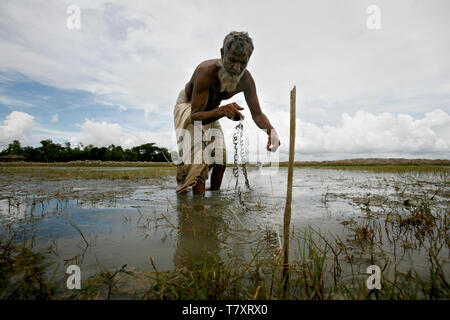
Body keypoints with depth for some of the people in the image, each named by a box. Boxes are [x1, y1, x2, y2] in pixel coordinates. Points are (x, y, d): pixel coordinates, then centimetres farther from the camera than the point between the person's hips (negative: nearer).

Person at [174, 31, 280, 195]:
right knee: (199, 155, -25)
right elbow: (195, 115, -42)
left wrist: (271, 130, -45)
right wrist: (221, 111, -62)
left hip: (210, 111, 5)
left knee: (220, 160, -2)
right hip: (187, 105, -5)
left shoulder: (246, 80, -24)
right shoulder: (206, 71, -39)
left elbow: (257, 113, -23)